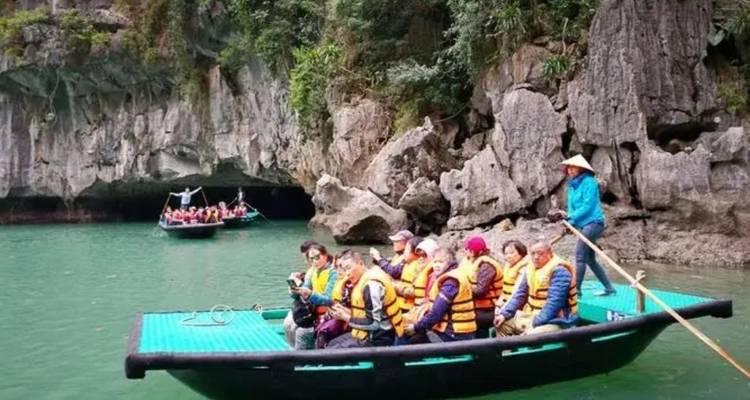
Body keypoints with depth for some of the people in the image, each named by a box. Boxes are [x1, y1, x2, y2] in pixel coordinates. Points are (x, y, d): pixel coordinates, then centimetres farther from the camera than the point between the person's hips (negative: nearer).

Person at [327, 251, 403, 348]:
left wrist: (347, 317, -18)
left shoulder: (372, 284, -21)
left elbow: (374, 324, -23)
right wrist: (346, 311, 1)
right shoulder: (363, 281, 11)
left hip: (377, 339, -10)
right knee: (332, 344, 15)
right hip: (368, 334, 10)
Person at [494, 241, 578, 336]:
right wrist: (504, 314, 0)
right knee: (502, 324, 7)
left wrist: (535, 324, -28)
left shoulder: (559, 271, -17)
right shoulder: (530, 269, 7)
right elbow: (520, 294, 12)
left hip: (555, 320, -9)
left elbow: (554, 303, -24)